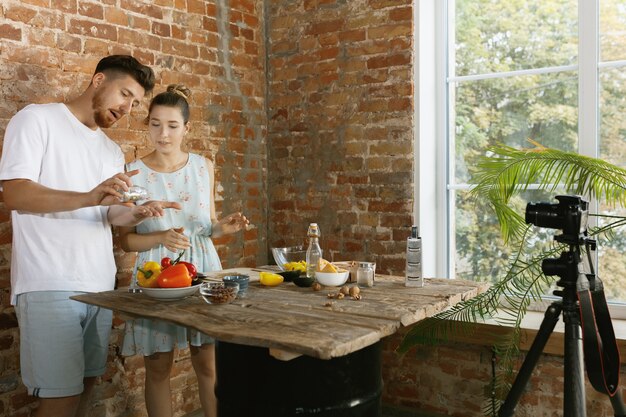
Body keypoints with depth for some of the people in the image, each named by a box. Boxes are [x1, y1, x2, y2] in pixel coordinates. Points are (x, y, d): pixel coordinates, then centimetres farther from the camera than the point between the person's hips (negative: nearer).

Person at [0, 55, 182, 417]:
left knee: (86, 385, 12)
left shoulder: (112, 151, 18)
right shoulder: (37, 119, -2)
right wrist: (90, 197, -28)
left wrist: (137, 213, -8)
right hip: (51, 285, -7)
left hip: (100, 283, 7)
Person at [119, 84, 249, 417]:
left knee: (207, 362, 8)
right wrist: (161, 238, -20)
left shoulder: (203, 167, 4)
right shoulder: (134, 173, -5)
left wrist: (222, 227, -9)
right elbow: (126, 240, -3)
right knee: (158, 366, 7)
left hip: (203, 268, 2)